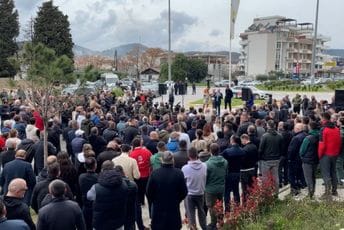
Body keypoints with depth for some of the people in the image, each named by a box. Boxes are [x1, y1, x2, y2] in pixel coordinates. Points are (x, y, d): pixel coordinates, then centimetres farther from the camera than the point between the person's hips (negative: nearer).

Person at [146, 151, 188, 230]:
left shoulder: (154, 173, -14)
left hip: (158, 210, 0)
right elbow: (184, 192, -6)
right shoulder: (179, 173, -13)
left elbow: (148, 192, -7)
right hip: (174, 209, 0)